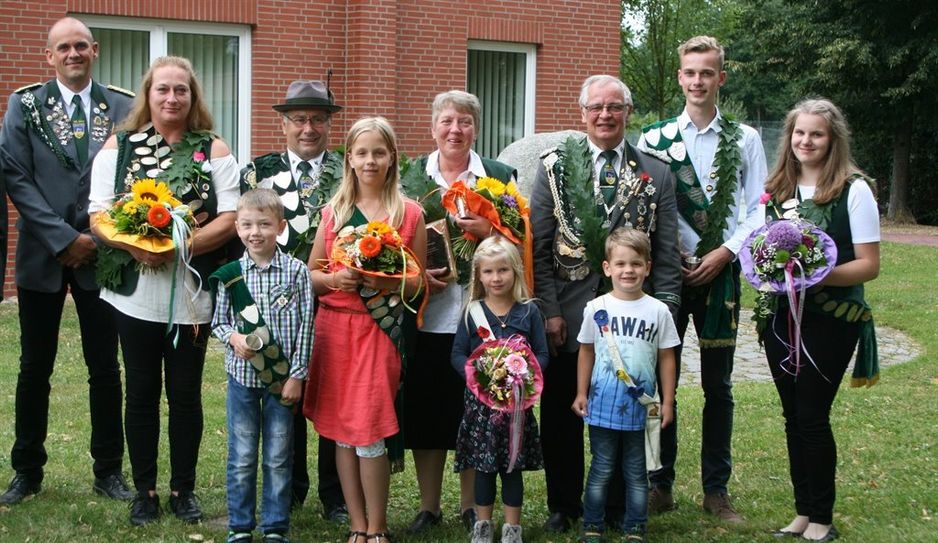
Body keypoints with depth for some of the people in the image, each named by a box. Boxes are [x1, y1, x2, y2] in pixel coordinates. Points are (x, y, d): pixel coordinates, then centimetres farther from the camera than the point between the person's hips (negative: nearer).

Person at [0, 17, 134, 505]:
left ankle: (108, 470, 18)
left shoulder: (121, 107, 2)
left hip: (101, 254, 0)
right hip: (43, 254, 0)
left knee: (105, 369, 7)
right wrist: (64, 238, -12)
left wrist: (99, 238, -9)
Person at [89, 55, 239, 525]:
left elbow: (230, 219, -4)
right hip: (135, 292, 1)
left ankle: (183, 489, 21)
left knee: (185, 394, 8)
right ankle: (144, 491, 21)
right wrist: (135, 245, -19)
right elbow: (99, 215, -1)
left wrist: (179, 245, -17)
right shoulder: (119, 146, 5)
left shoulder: (213, 150, 3)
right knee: (141, 394, 9)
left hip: (191, 294, -1)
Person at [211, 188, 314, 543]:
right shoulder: (229, 274, -1)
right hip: (242, 374, 1)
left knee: (279, 458, 8)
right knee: (241, 457, 9)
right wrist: (233, 337, -15)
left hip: (282, 377, -1)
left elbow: (305, 326, -3)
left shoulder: (296, 271, -5)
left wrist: (296, 375, -6)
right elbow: (218, 321, 7)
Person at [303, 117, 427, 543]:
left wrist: (387, 283, -15)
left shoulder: (410, 214, 2)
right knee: (340, 427, 5)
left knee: (370, 429, -6)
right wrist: (335, 279, -10)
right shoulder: (334, 211, 9)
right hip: (334, 325, 3)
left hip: (381, 328, -3)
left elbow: (418, 281, 3)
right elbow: (311, 274, 11)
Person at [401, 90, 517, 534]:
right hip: (426, 312, 1)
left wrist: (488, 231, -14)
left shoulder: (499, 176, 7)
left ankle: (471, 506, 18)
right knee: (425, 407, 4)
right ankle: (428, 505, 18)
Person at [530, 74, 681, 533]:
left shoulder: (655, 174, 5)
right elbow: (538, 246, -1)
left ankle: (619, 507, 23)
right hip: (568, 317, 0)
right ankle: (563, 506, 24)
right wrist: (549, 310, -7)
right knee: (561, 417, 9)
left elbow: (666, 254, 3)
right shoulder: (555, 167, 2)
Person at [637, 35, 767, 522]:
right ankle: (660, 485, 15)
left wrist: (723, 253, -10)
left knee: (718, 385, 6)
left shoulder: (745, 140, 3)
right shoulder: (654, 138, 2)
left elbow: (758, 210, 1)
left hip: (719, 272, 0)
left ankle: (716, 489, 16)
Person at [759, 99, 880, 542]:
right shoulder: (776, 189, 8)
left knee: (812, 415, -4)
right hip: (781, 316, 5)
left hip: (831, 319, -5)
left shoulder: (854, 190, -7)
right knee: (793, 415, 9)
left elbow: (869, 265, -9)